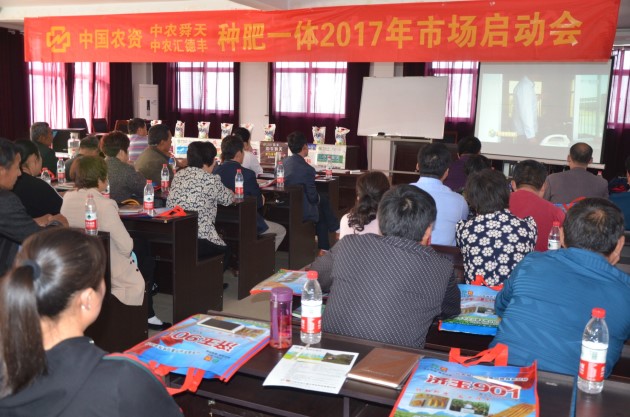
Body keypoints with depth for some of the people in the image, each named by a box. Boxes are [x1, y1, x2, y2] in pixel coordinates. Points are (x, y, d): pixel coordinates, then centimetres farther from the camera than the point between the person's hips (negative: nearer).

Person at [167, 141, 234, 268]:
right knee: (225, 251, 23)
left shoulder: (178, 175, 11)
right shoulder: (211, 180, -8)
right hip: (198, 241, -7)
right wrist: (230, 192, 32)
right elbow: (228, 199, 6)